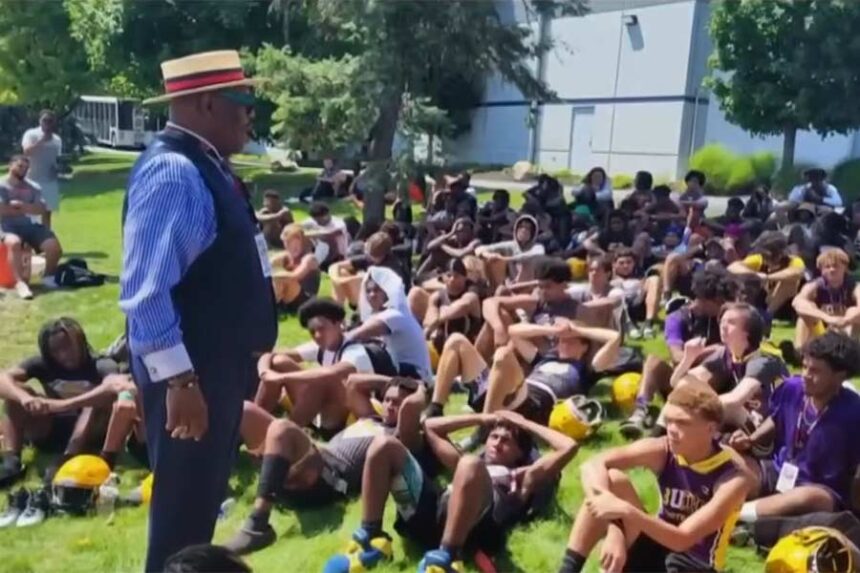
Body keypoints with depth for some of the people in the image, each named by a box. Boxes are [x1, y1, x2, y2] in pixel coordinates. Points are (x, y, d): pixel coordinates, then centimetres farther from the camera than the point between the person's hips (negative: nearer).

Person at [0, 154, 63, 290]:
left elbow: (42, 209, 0)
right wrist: (27, 210, -4)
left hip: (29, 225, 5)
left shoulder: (32, 188, 13)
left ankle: (48, 277, 9)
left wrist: (22, 205, -13)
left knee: (55, 248, -16)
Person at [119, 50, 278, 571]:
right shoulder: (171, 173, -22)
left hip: (222, 364, 10)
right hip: (190, 374, -10)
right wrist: (179, 380, -26)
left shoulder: (206, 166, 9)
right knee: (183, 506, 6)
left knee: (204, 499, 23)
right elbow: (145, 291, -27)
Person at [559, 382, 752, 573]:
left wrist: (626, 511, -42)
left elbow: (683, 538, -29)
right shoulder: (662, 451, -12)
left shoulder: (734, 477, -20)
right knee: (612, 479, -22)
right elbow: (592, 466, -23)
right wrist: (614, 531, -37)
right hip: (655, 549, 4)